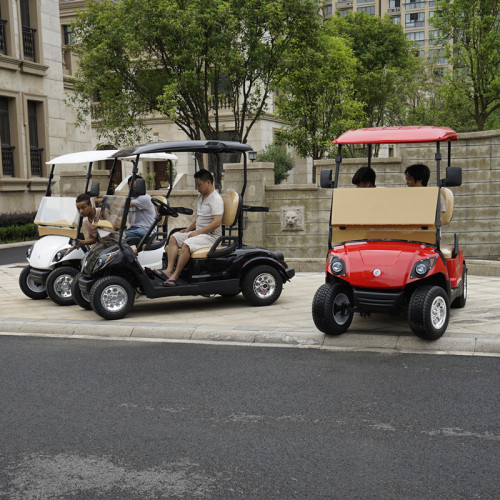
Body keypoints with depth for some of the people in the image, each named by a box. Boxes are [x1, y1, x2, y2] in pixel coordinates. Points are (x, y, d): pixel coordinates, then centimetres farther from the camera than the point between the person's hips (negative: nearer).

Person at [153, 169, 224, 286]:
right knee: (174, 238, -4)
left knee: (186, 245, -30)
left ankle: (175, 276, -26)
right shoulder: (200, 197, 17)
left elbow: (217, 222, -23)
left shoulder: (216, 199, -13)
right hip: (198, 232, 10)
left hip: (211, 235, -10)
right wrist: (188, 229, 8)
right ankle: (169, 270, -18)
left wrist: (198, 232, -21)